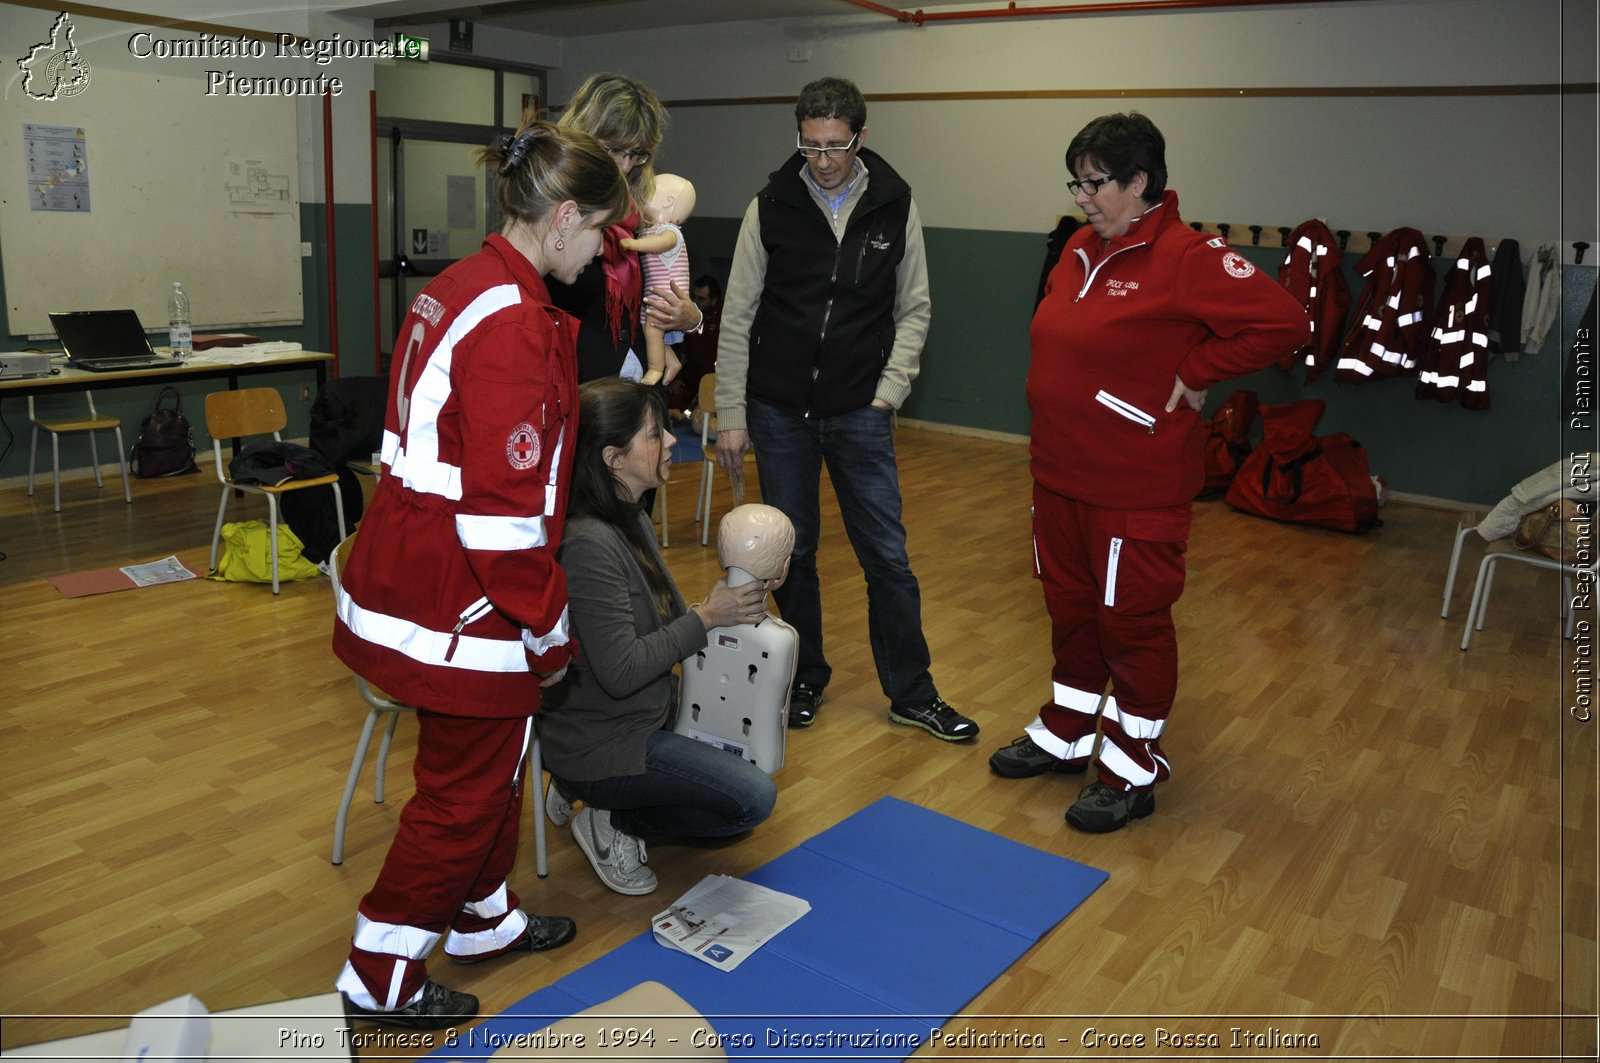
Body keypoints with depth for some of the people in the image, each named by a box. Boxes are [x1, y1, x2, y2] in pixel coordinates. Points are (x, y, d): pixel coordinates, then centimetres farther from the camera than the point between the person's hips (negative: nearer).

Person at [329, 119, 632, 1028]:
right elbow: (502, 509, -25)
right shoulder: (516, 321, -23)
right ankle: (381, 978, 27)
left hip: (408, 569, 10)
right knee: (465, 790, 9)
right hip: (462, 602, -10)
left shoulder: (462, 287, 8)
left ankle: (484, 920, 44)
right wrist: (548, 622, -13)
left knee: (491, 761, 24)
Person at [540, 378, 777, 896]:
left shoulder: (632, 519, 3)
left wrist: (731, 607, -5)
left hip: (645, 715, 9)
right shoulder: (589, 545, -27)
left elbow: (661, 621, 9)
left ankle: (590, 794, 18)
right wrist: (706, 617, -19)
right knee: (753, 798, -12)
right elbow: (620, 671, -27)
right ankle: (610, 823, 4)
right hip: (598, 742, -9)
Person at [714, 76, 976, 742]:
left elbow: (913, 310, 6)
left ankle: (912, 695, 18)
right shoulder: (771, 207, -3)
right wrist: (731, 416, -3)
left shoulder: (895, 207, -1)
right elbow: (737, 319, -1)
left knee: (887, 556, 3)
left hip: (860, 413, 0)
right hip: (779, 412, 0)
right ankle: (805, 680, 29)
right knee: (793, 554, 10)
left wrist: (890, 390, -6)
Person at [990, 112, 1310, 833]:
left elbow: (1285, 322, -21)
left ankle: (1132, 772, 21)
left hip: (1136, 489, -8)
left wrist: (1195, 371, -16)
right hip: (1059, 476, 8)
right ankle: (1066, 733, 37)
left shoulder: (1187, 257, -16)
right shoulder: (1080, 250, 9)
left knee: (1132, 620, 5)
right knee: (1070, 606, 19)